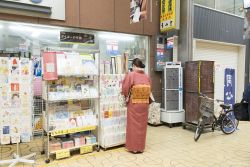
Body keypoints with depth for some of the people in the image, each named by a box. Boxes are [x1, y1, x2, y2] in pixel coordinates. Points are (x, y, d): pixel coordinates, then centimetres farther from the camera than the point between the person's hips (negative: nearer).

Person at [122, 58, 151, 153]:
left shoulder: (130, 75, -11)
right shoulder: (146, 77, 1)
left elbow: (125, 89, -9)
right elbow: (149, 91, 3)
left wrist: (127, 96, 10)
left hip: (134, 104, -4)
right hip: (144, 104, 4)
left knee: (133, 125, 9)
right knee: (142, 125, 15)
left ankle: (133, 147, 20)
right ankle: (141, 147, 27)